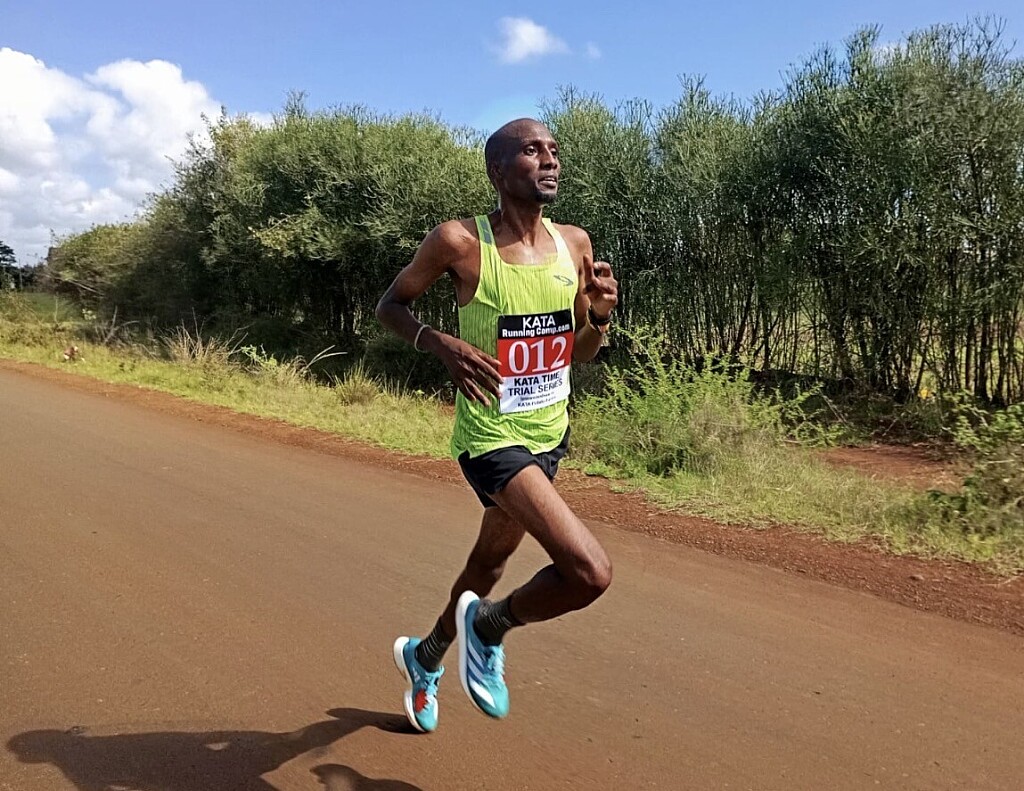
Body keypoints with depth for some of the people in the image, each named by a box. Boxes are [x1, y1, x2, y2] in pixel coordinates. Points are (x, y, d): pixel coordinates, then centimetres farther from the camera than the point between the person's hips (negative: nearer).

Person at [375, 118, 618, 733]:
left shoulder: (575, 244, 0)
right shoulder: (460, 242, -16)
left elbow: (582, 353, 10)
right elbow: (390, 304, -2)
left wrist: (599, 313, -12)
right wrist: (443, 344, -21)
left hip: (550, 434, 7)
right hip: (492, 438, -7)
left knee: (491, 561, 24)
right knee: (592, 572, -20)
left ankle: (426, 657, 52)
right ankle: (487, 627, 11)